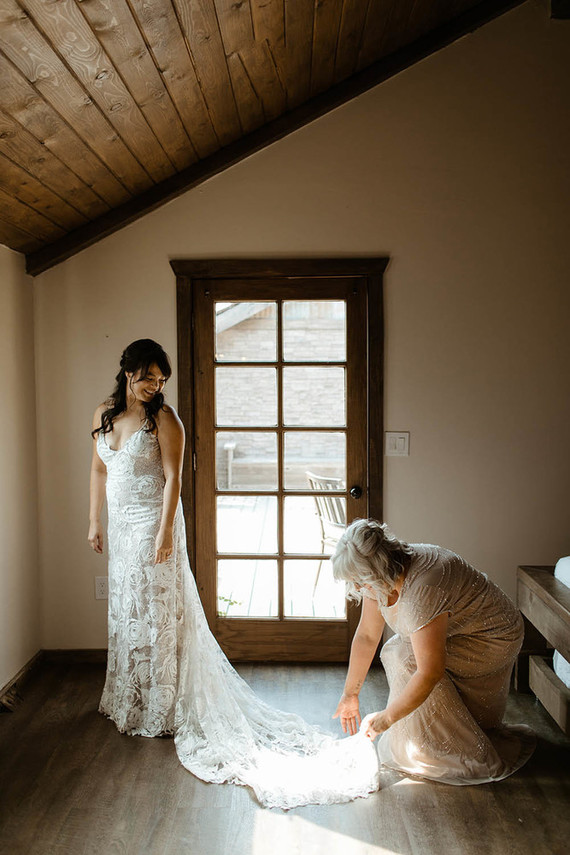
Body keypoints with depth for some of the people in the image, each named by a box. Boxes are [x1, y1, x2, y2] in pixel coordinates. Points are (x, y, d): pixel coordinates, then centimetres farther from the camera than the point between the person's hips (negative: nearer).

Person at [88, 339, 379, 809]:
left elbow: (173, 478, -16)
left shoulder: (164, 418, -11)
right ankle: (128, 700, 35)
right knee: (125, 611, 17)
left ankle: (159, 712, 13)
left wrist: (165, 532, -21)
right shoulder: (104, 415, 8)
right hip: (121, 527, 7)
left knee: (156, 612, 0)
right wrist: (95, 521, 14)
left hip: (152, 525, -7)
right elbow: (99, 470, 15)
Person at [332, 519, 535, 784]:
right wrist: (350, 694, 2)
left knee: (408, 658, -21)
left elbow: (430, 672, -37)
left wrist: (384, 719, -27)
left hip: (492, 640, -9)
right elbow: (366, 636, -2)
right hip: (458, 633, 9)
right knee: (394, 651, -2)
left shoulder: (422, 591, -38)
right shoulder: (381, 579, -12)